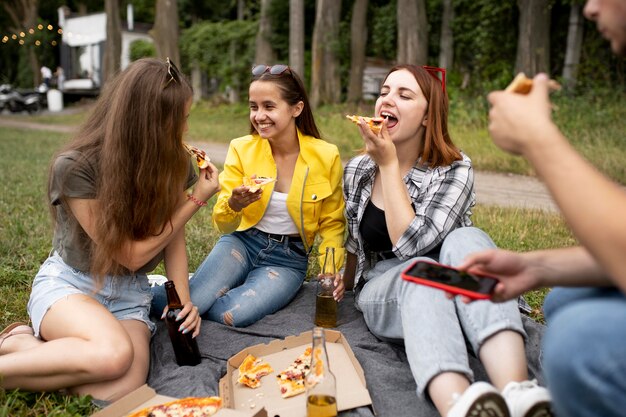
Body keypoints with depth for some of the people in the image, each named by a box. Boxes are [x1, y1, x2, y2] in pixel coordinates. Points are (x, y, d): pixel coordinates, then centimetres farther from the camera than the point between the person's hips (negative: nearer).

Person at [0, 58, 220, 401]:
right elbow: (133, 254, -17)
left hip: (129, 292, 4)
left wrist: (183, 299, -9)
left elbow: (173, 238, 6)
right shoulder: (75, 167, -20)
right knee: (114, 354, -37)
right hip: (68, 281, -4)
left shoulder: (173, 163, -6)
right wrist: (197, 200, -16)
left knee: (123, 389, -26)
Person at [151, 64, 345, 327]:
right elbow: (224, 225, -7)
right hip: (241, 243, 1)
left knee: (231, 315, -28)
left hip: (288, 258, -1)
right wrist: (233, 205, -30)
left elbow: (331, 223, 1)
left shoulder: (326, 156, -11)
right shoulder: (241, 149, -8)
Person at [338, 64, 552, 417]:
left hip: (446, 292, -1)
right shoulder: (357, 172, 4)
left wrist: (388, 163, -19)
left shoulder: (455, 170, -9)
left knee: (466, 240, -34)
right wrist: (343, 288, 23)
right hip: (383, 290, 1)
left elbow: (410, 243, -22)